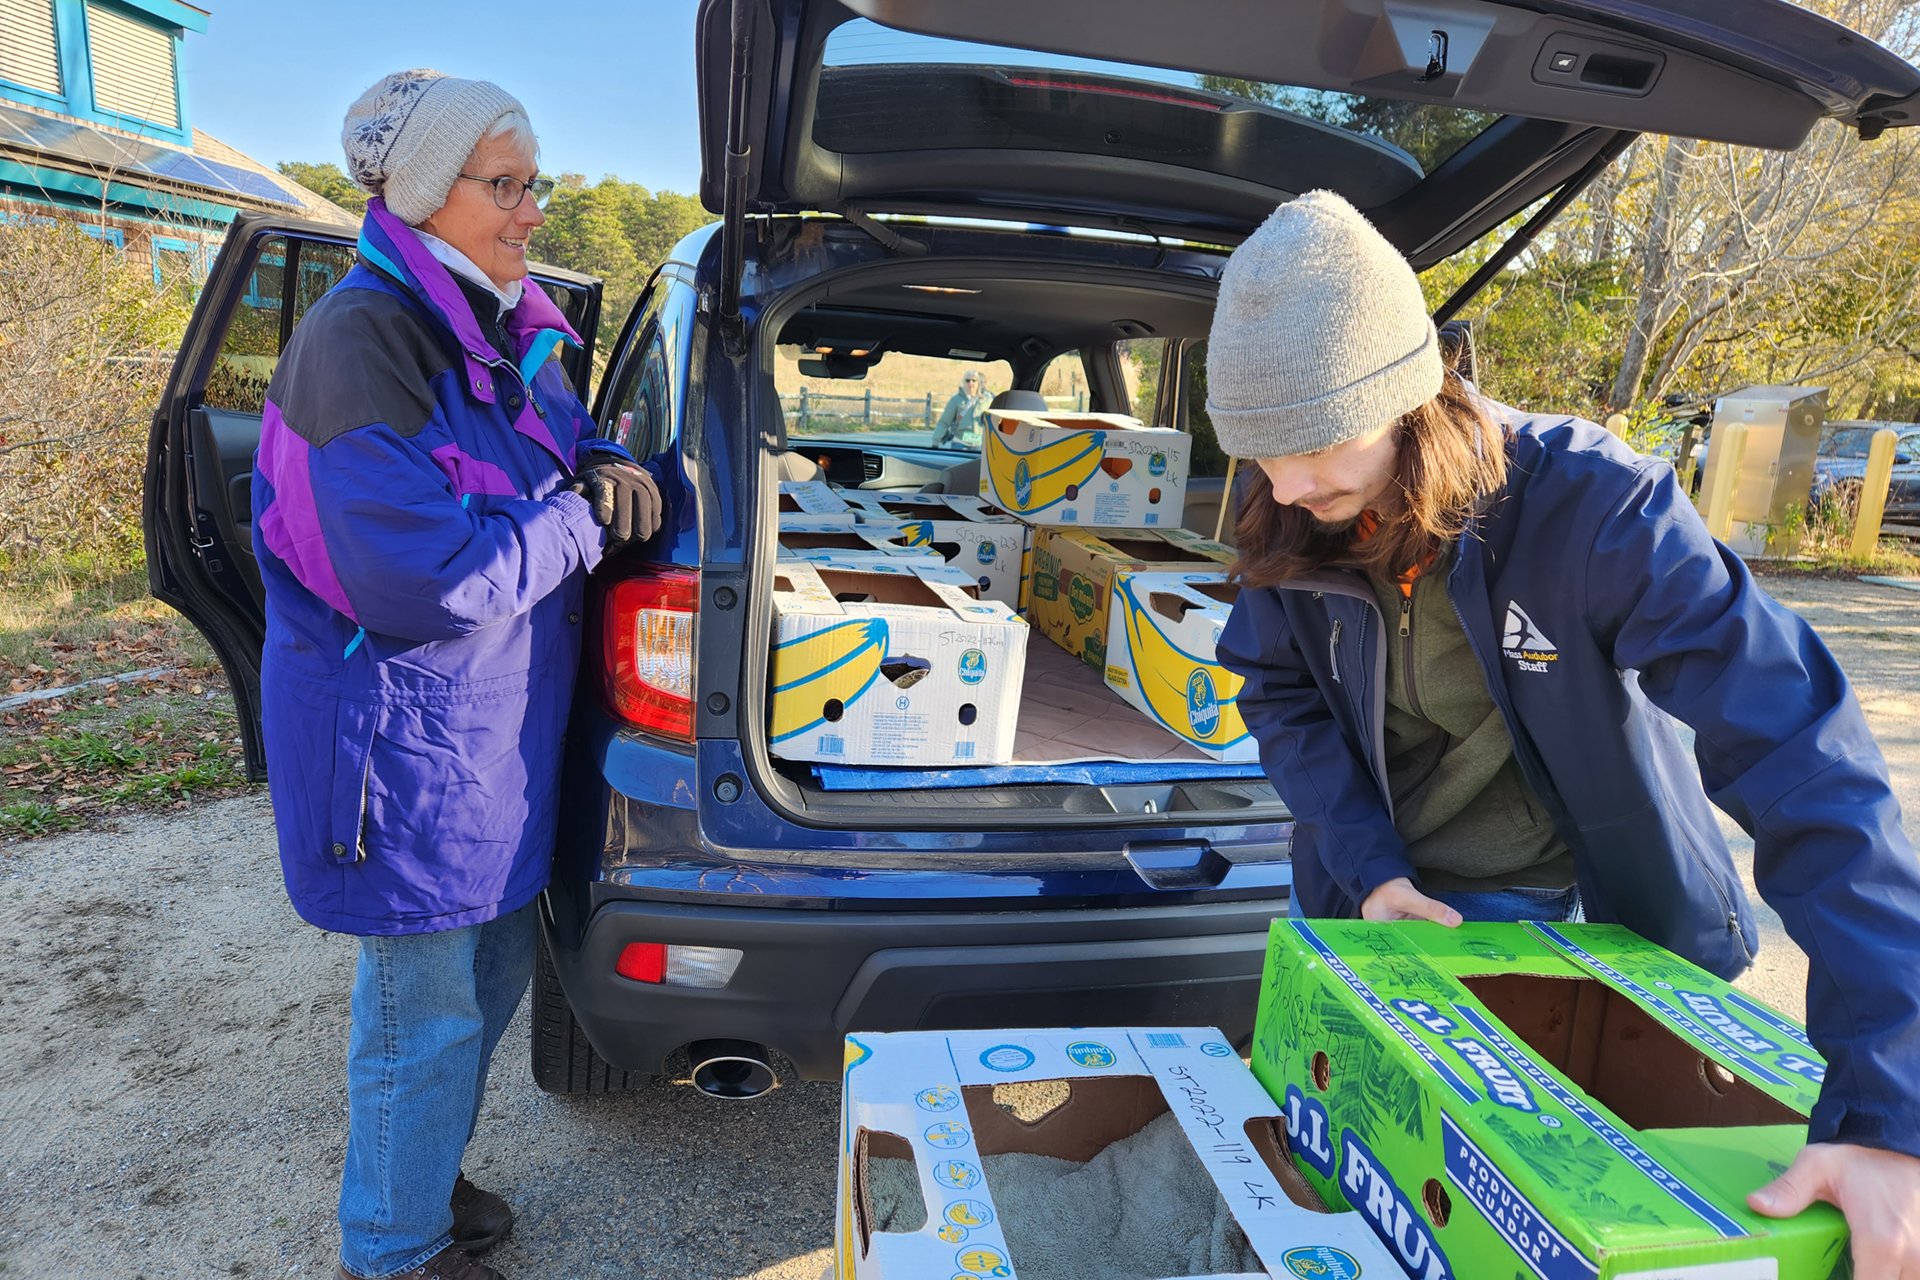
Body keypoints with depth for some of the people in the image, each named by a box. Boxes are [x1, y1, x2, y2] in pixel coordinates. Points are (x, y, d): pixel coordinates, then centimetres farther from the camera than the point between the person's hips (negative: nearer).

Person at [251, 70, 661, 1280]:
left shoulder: (507, 323, 7)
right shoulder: (361, 340, -21)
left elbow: (557, 443, 19)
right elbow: (434, 580, -28)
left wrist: (610, 467, -5)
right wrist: (584, 519, -16)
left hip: (496, 724, 9)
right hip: (406, 739, -9)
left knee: (493, 971, 23)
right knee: (428, 1010, 8)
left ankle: (419, 1178, 46)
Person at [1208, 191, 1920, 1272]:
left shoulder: (1593, 507, -30)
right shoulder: (1293, 525, -17)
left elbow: (1804, 758, -34)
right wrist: (1369, 869, -17)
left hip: (1549, 903, -2)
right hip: (1373, 896, 3)